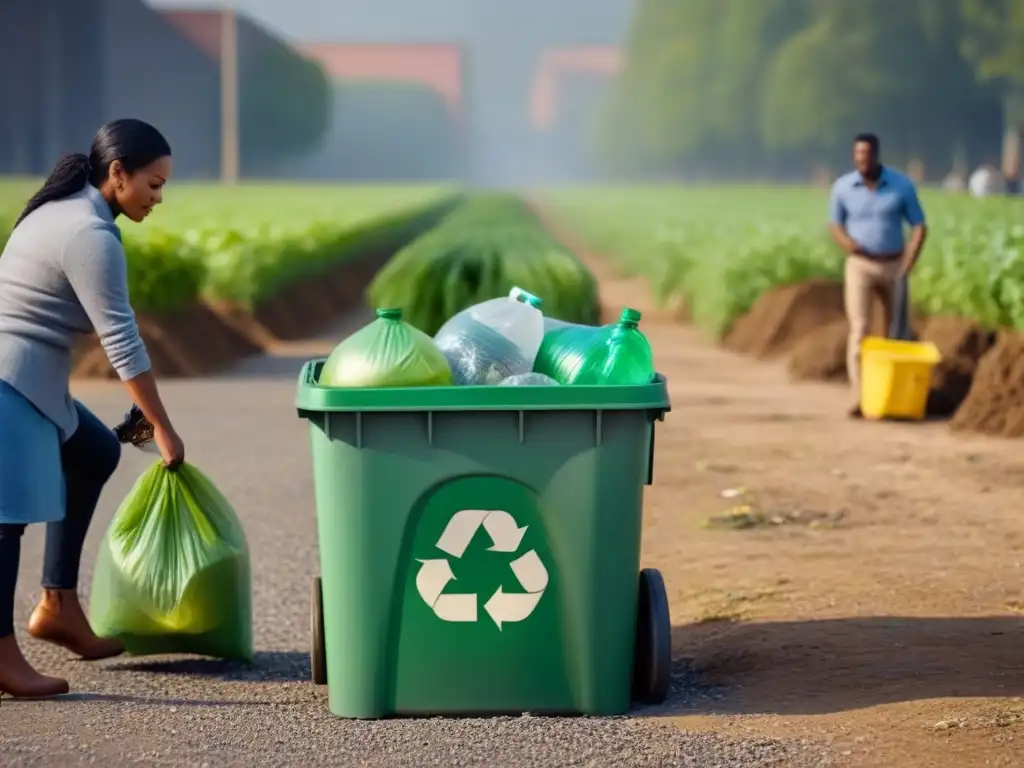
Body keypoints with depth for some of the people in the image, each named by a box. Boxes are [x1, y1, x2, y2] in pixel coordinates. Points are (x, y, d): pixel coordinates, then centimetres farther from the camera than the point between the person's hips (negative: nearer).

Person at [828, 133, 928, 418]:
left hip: (894, 265, 1)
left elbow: (919, 227, -4)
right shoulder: (843, 186, -7)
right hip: (860, 266, -1)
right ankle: (858, 398, -20)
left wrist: (906, 266, -14)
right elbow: (835, 224, 6)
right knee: (860, 328, -14)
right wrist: (847, 242, -17)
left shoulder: (901, 185, -8)